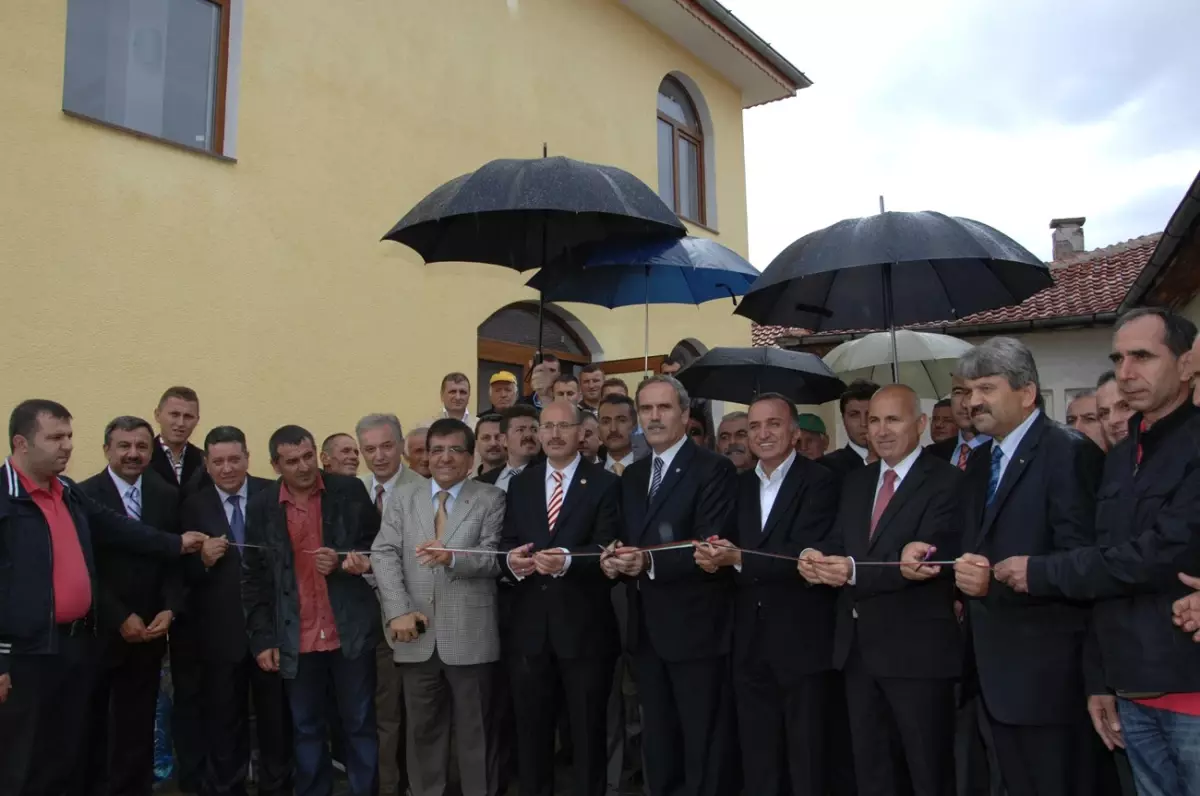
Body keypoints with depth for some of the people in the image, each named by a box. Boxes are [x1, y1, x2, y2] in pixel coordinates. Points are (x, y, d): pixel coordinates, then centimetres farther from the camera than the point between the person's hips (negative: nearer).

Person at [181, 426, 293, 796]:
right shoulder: (193, 506, -2)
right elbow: (185, 576, -3)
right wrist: (203, 559, -23)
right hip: (221, 633, 0)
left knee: (277, 717, 15)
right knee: (223, 722, 15)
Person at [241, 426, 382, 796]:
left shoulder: (350, 491, -3)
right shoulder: (261, 506, 2)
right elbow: (253, 577, 4)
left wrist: (345, 562, -15)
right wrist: (262, 638, 0)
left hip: (351, 632, -1)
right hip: (296, 639, 1)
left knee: (361, 725, 8)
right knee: (307, 730, 14)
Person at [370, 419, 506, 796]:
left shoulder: (491, 499, 0)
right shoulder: (404, 497, 9)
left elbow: (493, 557, -10)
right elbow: (384, 554, 1)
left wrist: (452, 557, -29)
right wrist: (398, 611, -12)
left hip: (469, 636, -3)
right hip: (418, 635, 3)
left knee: (474, 731, 10)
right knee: (422, 730, 15)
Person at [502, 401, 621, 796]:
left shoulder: (604, 484, -3)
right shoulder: (520, 484, 10)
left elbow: (606, 549, -13)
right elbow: (507, 542, 5)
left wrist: (567, 559, -30)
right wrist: (511, 558, -18)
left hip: (583, 625, -3)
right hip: (530, 624, 4)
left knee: (587, 730, 11)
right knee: (531, 728, 16)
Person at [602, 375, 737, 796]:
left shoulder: (714, 469, -10)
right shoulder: (631, 475, 13)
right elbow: (627, 541, 13)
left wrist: (650, 562, -30)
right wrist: (613, 560, -10)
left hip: (695, 627, -7)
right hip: (646, 628, 7)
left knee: (702, 747, 6)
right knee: (658, 742, 19)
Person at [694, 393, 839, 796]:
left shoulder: (819, 481, -8)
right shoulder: (740, 485, 12)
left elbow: (806, 553, -20)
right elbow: (728, 551, 6)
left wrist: (739, 558, -26)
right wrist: (712, 556, -17)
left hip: (800, 638, -5)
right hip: (750, 640, 6)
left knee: (805, 758, 7)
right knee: (757, 757, 16)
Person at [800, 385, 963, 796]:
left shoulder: (947, 480, -10)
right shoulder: (854, 482, 12)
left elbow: (929, 559, -21)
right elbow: (839, 548, 4)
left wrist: (853, 571, -31)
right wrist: (815, 559, -20)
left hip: (916, 648, -6)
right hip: (857, 646, 6)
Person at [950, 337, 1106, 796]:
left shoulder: (1069, 452, -13)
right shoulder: (980, 459, 14)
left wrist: (997, 580, -28)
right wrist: (965, 579, -1)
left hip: (1045, 666, -8)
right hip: (994, 662, 8)